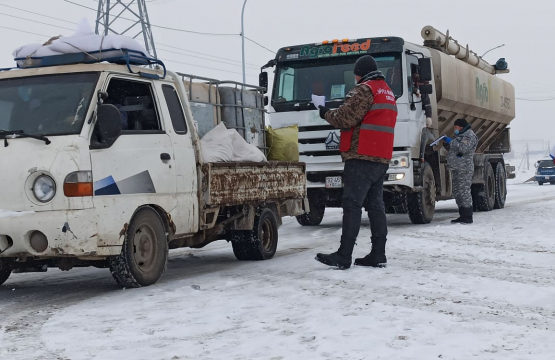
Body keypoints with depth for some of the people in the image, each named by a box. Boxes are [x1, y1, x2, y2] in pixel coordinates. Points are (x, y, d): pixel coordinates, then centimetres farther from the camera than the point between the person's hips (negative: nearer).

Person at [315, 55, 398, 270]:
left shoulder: (364, 90, -9)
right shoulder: (388, 92, 22)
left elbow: (346, 118, -15)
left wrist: (327, 114, 3)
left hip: (361, 157, -9)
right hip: (381, 158, 9)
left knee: (352, 205, -11)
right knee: (376, 205, 8)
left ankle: (343, 257, -13)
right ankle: (378, 255, 6)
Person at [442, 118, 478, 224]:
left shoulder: (470, 135, -6)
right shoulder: (461, 135, 26)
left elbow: (463, 148, -21)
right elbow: (453, 149, 27)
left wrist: (451, 142, -14)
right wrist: (447, 144, 9)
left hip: (464, 169, -10)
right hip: (457, 168, 10)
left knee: (464, 191, -11)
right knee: (457, 192, 10)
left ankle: (468, 217, -10)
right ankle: (463, 215, 14)